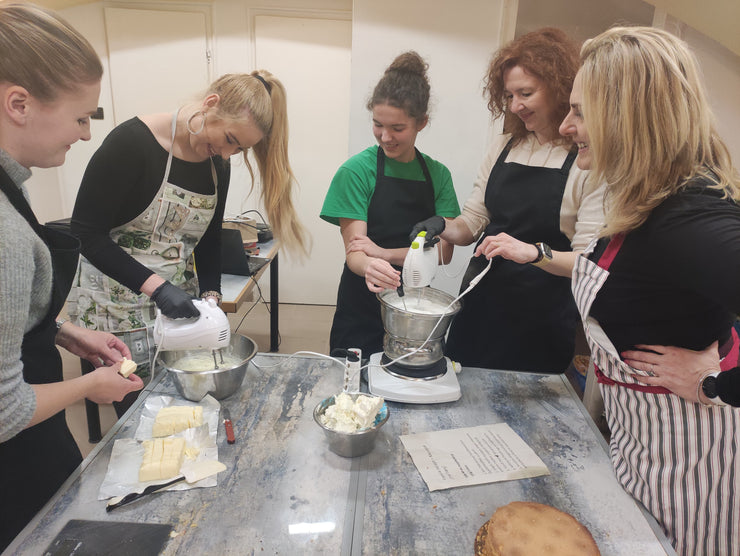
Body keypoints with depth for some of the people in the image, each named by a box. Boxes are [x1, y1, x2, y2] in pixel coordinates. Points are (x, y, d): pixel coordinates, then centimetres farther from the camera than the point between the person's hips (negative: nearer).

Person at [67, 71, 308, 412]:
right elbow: (86, 233, -17)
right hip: (116, 305, -5)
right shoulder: (133, 142, -18)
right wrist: (155, 285, -25)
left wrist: (211, 297, -2)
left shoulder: (218, 165, 1)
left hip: (178, 301, 5)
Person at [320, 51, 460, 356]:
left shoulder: (438, 174, 2)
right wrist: (368, 266, -36)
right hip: (362, 311, -3)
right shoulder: (357, 170, -9)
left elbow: (444, 250, -5)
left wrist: (385, 253, -19)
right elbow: (354, 252, -13)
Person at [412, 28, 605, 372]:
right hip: (479, 303, 5)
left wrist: (535, 252, -30)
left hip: (541, 321, -4)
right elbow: (472, 223, 9)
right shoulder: (503, 148, 7)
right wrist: (443, 227, -10)